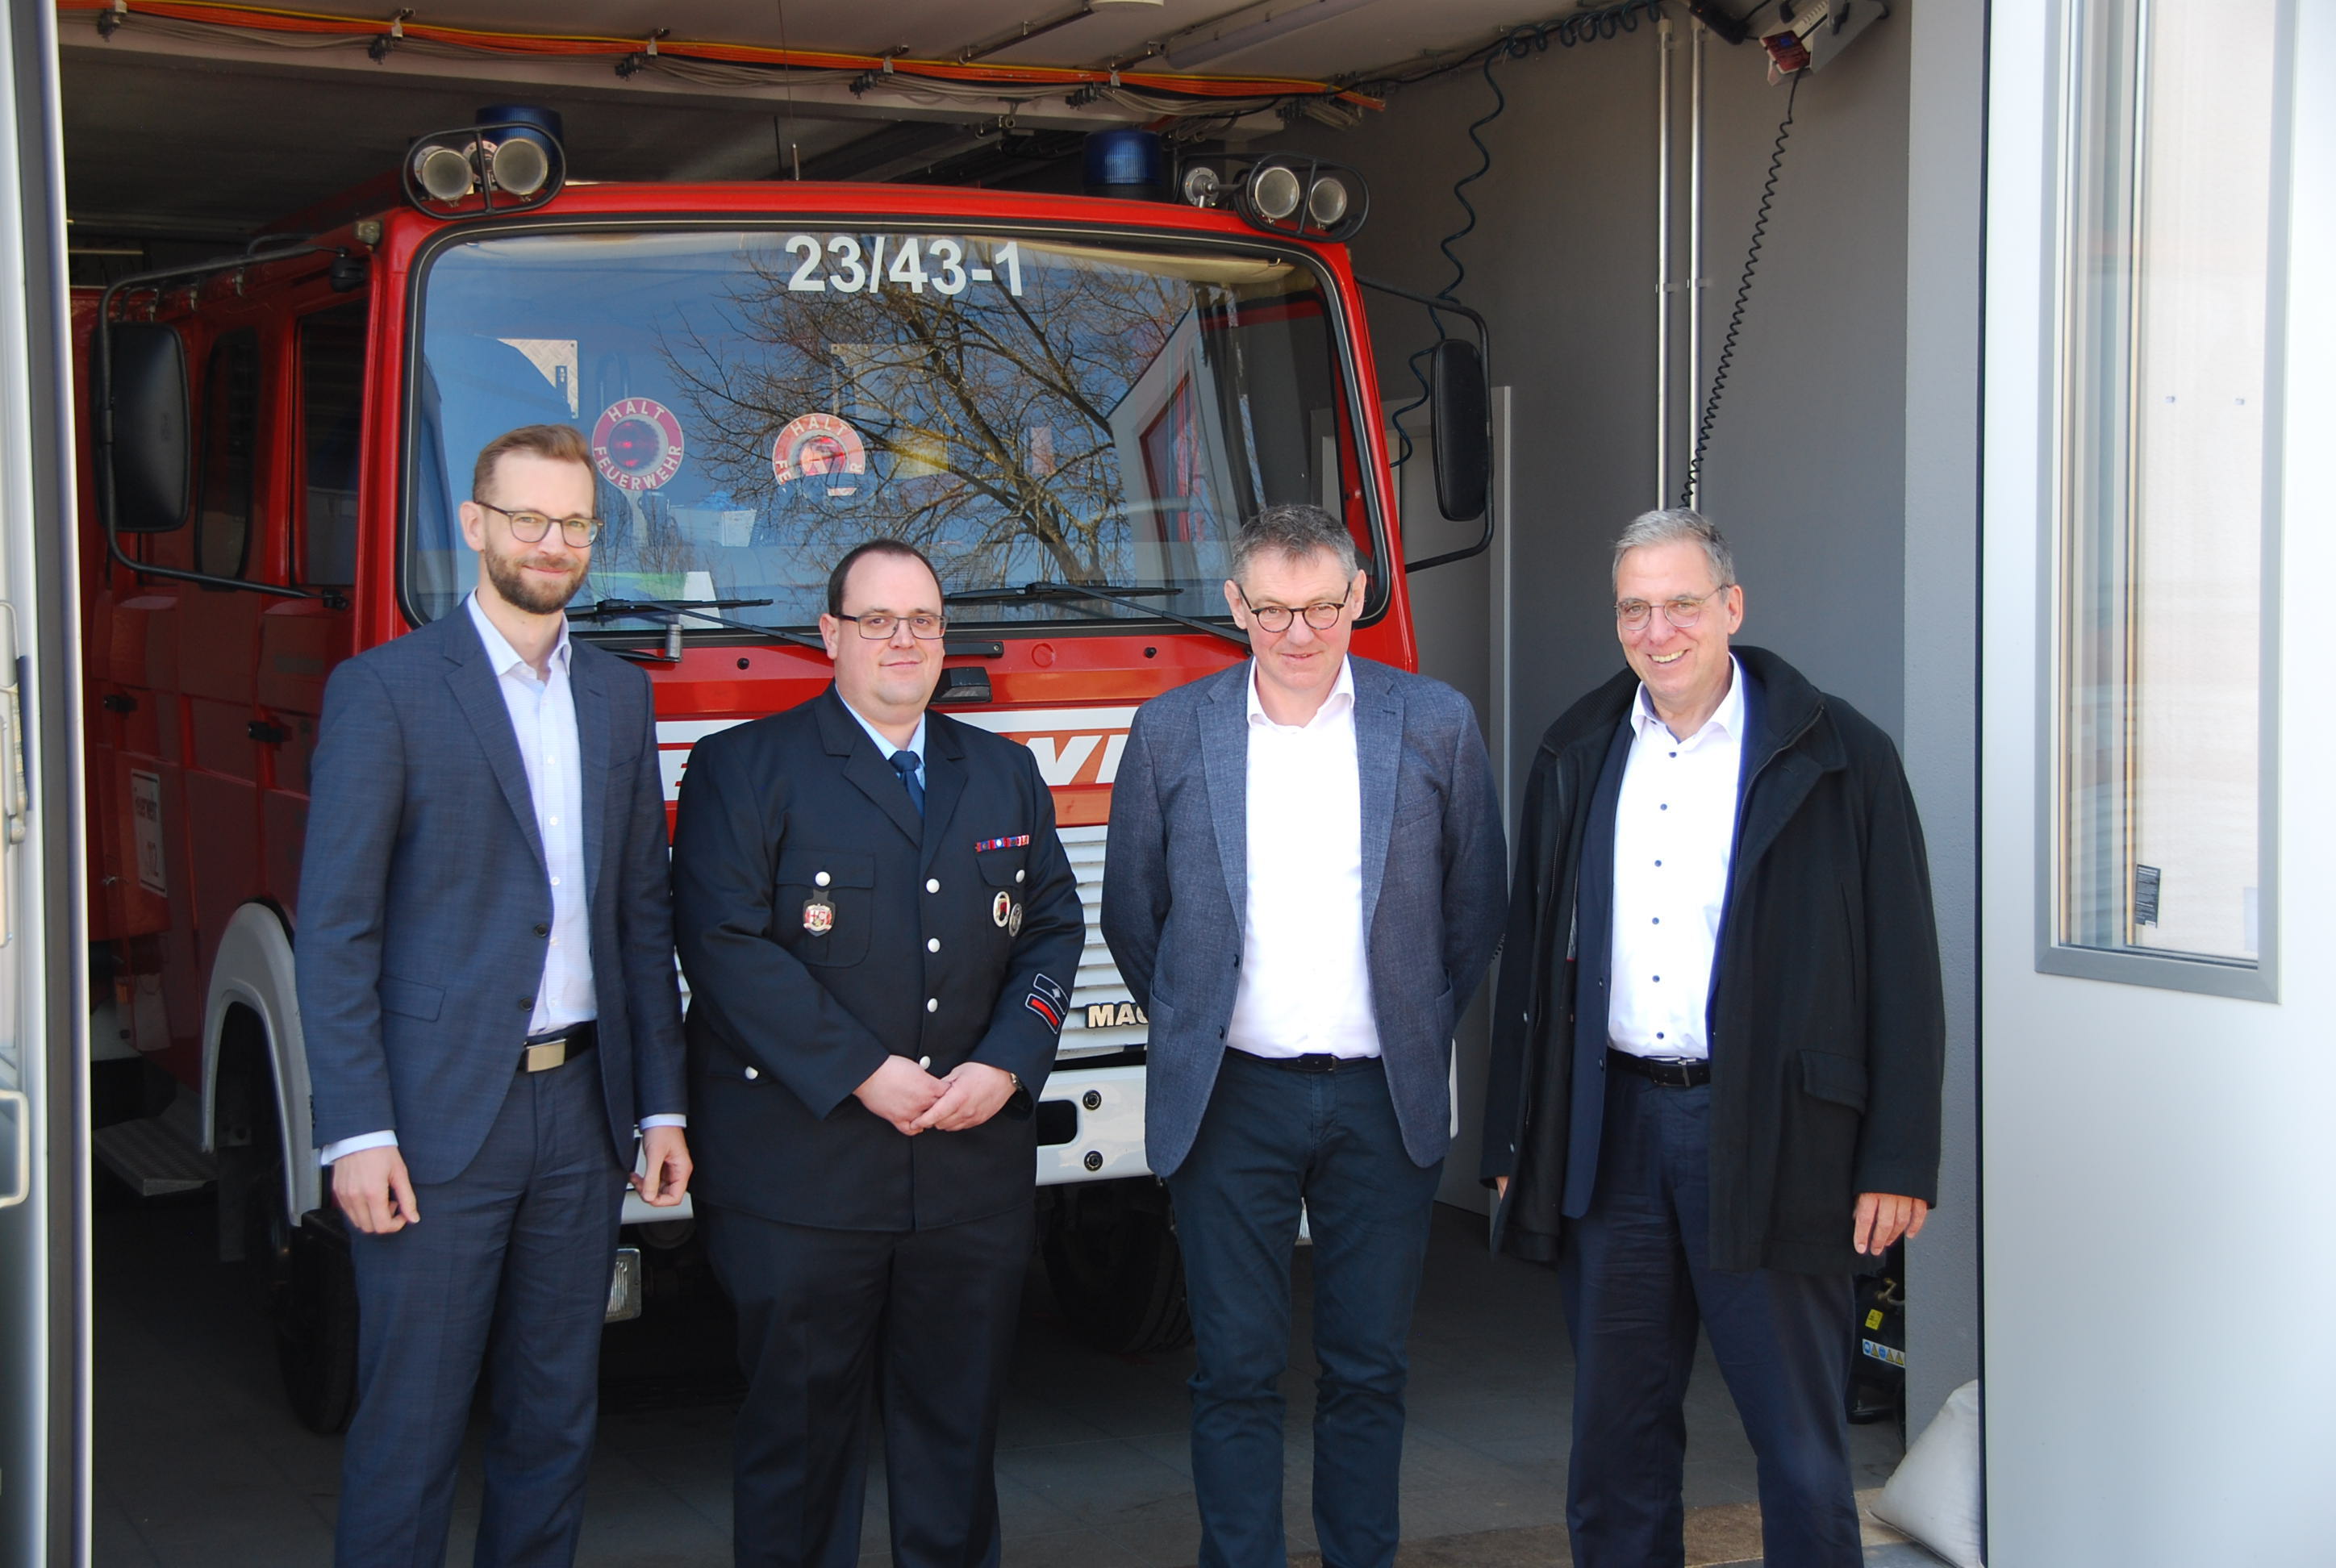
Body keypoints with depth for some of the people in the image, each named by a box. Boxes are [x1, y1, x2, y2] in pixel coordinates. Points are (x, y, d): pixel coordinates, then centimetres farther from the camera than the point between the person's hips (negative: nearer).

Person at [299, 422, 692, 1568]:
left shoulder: (619, 697, 11)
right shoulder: (384, 690, -5)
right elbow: (337, 928, -8)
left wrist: (661, 1105, 8)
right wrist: (355, 1132, -13)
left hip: (581, 1107, 5)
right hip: (437, 1117, -5)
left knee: (556, 1418, 13)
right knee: (410, 1425, 2)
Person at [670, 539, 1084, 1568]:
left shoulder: (1005, 773, 14)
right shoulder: (742, 770, -1)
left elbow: (1053, 929, 11)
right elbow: (726, 943, -11)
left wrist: (1006, 1065, -6)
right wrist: (863, 1074, -15)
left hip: (974, 1172, 4)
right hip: (801, 1168, -4)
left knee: (957, 1425, 11)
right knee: (800, 1428, 5)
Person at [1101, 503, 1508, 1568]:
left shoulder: (1437, 725, 2)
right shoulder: (1170, 734, 2)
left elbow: (1475, 906, 11)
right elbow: (1131, 911, 12)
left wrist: (1421, 1031, 12)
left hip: (1385, 1101, 1)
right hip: (1231, 1098, 0)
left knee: (1369, 1371, 8)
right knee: (1237, 1373, 3)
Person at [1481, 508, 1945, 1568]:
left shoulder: (1837, 757, -2)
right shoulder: (1578, 756, 11)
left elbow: (1903, 972, -3)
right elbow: (1533, 956, 13)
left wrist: (1898, 1162, -8)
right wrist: (1515, 1143, 10)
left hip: (1767, 1140, -4)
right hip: (1611, 1134, 4)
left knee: (1801, 1442, 2)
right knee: (1618, 1433, 11)